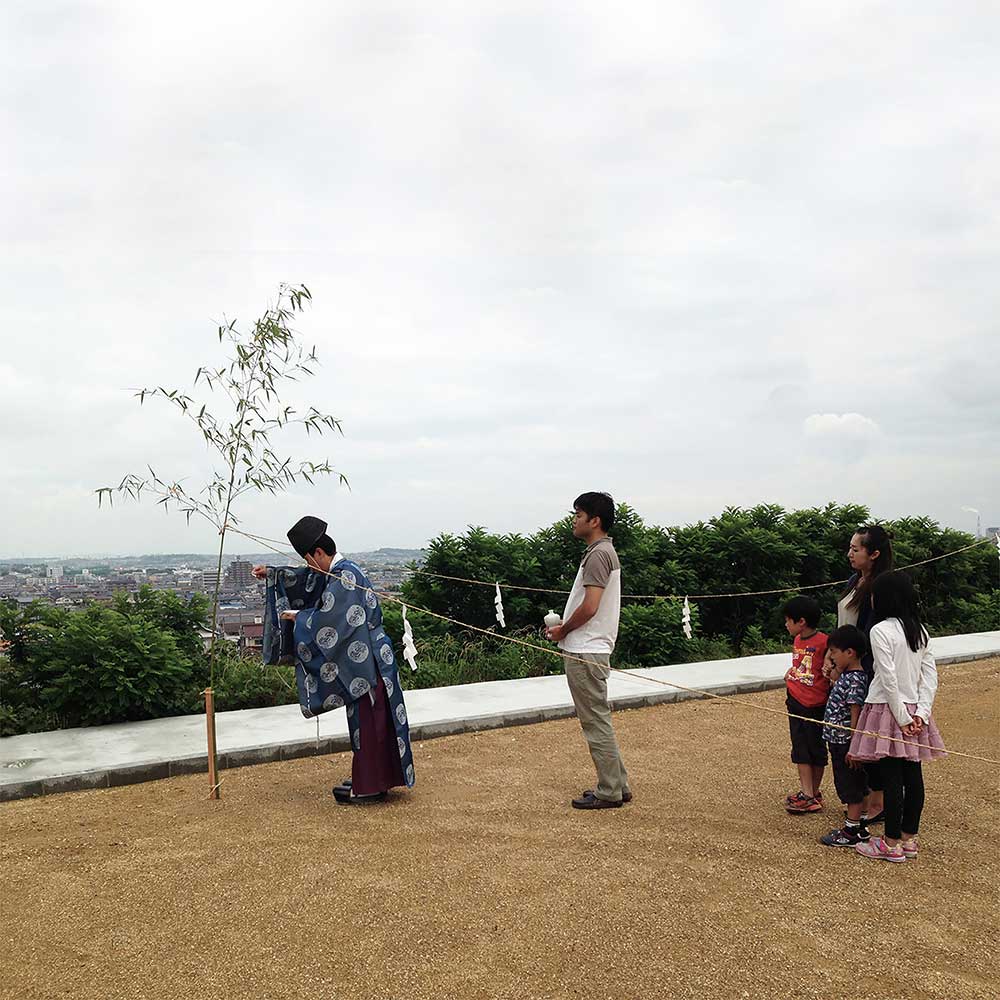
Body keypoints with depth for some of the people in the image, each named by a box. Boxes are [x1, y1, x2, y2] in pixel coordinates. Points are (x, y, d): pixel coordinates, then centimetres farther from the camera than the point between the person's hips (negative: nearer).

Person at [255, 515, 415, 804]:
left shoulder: (344, 576, -20)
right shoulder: (340, 570, 10)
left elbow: (326, 619, -23)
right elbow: (305, 579, 26)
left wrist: (297, 616, -7)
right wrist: (272, 573, 25)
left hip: (365, 660, -10)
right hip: (362, 659, 10)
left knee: (367, 721, 1)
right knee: (368, 720, 17)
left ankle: (366, 788, 12)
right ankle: (376, 780, 29)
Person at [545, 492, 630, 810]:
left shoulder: (598, 554, -16)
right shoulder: (604, 551, 16)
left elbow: (589, 607, -22)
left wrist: (563, 630, -8)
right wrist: (564, 626, 11)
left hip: (586, 652, -10)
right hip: (588, 649, 10)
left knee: (596, 721, -2)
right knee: (597, 720, 16)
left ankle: (609, 792, 6)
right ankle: (617, 785, 24)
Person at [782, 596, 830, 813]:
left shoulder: (823, 642, -16)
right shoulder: (797, 640, 8)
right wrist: (791, 674, 7)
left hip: (815, 705, -7)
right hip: (796, 703, 7)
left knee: (816, 750, 9)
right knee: (800, 750, 6)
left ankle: (813, 793, 20)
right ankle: (807, 795, 10)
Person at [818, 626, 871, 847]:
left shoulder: (855, 680, -21)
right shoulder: (844, 675, 8)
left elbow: (856, 715, -22)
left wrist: (853, 747, -20)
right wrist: (834, 678, 5)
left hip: (846, 743, -9)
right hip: (838, 742, 9)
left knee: (851, 787, 3)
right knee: (856, 787, 17)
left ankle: (852, 832, 13)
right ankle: (858, 826, 28)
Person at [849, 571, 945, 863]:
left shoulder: (880, 631, -15)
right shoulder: (920, 630, 8)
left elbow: (889, 679, -18)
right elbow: (931, 674, 4)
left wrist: (901, 717, -12)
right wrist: (921, 712, 0)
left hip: (888, 710, -7)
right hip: (913, 710, 7)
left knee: (891, 778, -1)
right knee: (912, 776, 11)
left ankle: (891, 844, 7)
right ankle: (909, 839, 21)